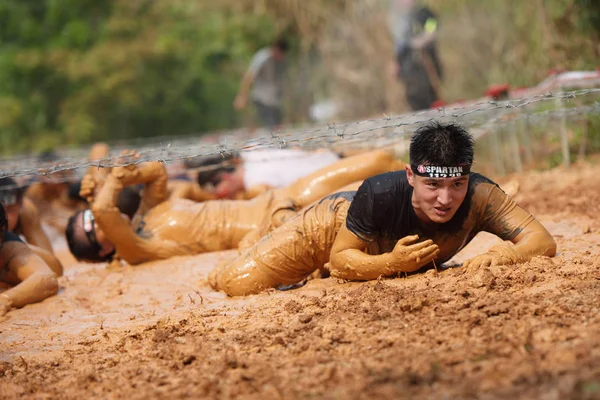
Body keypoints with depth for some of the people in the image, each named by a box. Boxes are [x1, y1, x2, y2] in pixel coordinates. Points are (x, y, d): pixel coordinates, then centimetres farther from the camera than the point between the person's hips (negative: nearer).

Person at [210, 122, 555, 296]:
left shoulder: (479, 197, -41)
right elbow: (340, 257, -31)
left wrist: (500, 257, -63)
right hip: (333, 224, -3)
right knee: (240, 284, -4)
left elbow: (544, 241, -43)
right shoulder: (380, 194, -44)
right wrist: (391, 263, -50)